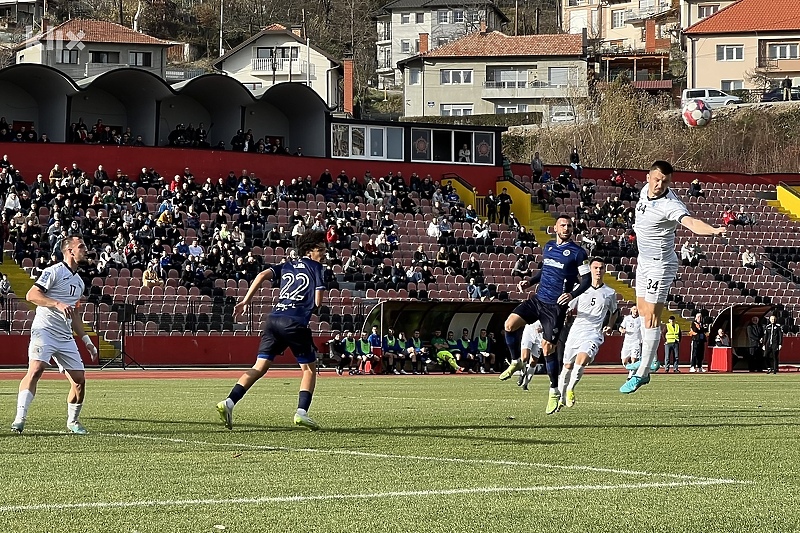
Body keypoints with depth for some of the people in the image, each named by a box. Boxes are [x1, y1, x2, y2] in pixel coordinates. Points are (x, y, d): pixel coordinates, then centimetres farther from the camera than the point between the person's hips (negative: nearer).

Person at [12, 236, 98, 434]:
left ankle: (73, 421, 22)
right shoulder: (54, 272, -6)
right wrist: (58, 304, -25)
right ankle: (19, 419, -28)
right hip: (44, 330, -8)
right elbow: (31, 295, -15)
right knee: (36, 369, -24)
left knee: (79, 379, 3)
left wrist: (86, 340, 25)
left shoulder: (79, 282, 20)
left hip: (66, 336, 8)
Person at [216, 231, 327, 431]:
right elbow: (318, 301, -2)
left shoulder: (287, 266, 22)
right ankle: (301, 412, -2)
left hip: (273, 319, 5)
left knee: (260, 367, 5)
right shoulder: (316, 268, 6)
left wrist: (245, 301, 6)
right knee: (309, 368, 11)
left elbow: (263, 275, 7)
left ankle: (229, 403, -11)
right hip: (295, 323, -5)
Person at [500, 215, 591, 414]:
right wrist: (529, 281, 11)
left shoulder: (577, 252, -6)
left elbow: (587, 279, -5)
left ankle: (554, 392, 9)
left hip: (556, 306, -5)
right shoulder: (548, 247, 12)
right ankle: (516, 362, 8)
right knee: (510, 324, -15)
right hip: (538, 300, 5)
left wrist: (572, 294, -21)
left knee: (548, 348, -5)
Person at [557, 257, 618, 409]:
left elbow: (614, 312, 26)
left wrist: (609, 326, 9)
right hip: (576, 332, 2)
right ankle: (561, 396, 24)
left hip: (594, 334, -2)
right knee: (568, 365, 6)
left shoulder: (610, 293, 8)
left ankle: (570, 389, -8)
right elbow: (569, 309, 14)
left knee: (582, 359, -27)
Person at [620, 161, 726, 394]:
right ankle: (650, 360, 33)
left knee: (651, 317, -10)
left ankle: (641, 374, -9)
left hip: (660, 264, -9)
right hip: (644, 260, 9)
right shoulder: (646, 190, -2)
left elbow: (690, 222, -46)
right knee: (642, 310, 19)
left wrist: (714, 230, -63)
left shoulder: (670, 205, -28)